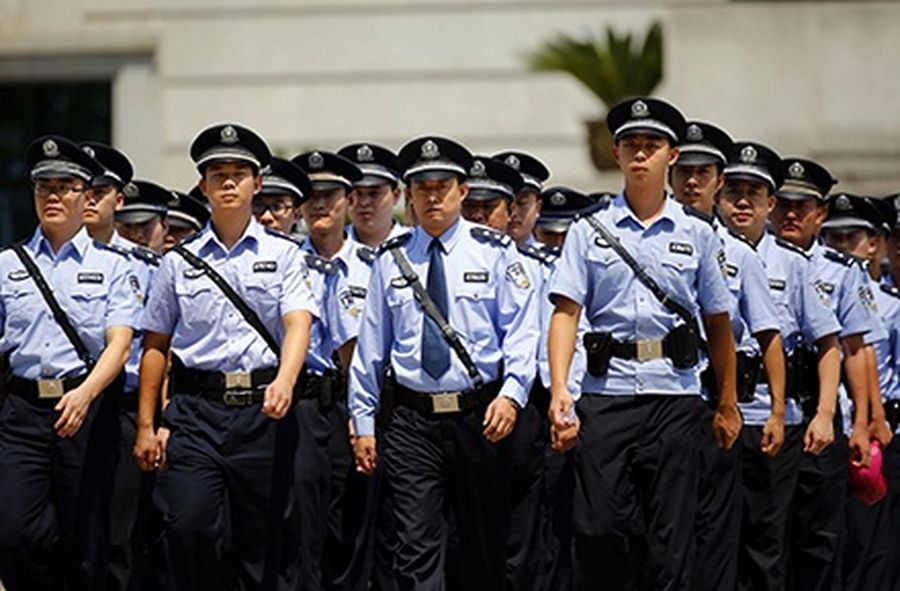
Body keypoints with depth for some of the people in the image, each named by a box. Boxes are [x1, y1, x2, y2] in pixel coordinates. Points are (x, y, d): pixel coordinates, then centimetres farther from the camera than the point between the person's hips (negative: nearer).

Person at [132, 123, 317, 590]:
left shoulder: (283, 254, 7)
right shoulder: (179, 262, 11)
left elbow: (298, 322, -7)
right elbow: (156, 345, 13)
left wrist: (285, 382, -27)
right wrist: (146, 425, 9)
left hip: (263, 411, 0)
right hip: (196, 410, 0)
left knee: (262, 542, 3)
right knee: (188, 525, -16)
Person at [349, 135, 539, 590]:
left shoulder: (494, 252, 3)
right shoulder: (391, 260, 8)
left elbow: (521, 330, -3)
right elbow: (370, 345, 10)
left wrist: (511, 393, -18)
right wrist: (363, 422, 7)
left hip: (480, 416, -1)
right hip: (412, 420, 1)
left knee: (484, 545, 8)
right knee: (417, 547, -8)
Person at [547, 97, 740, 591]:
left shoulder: (696, 234, 9)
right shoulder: (589, 231, 7)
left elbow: (718, 324, 13)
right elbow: (566, 311, -1)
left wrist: (727, 405, 13)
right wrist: (559, 388, -14)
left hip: (675, 396, 0)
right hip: (606, 392, 0)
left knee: (669, 540, 1)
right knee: (599, 531, -3)